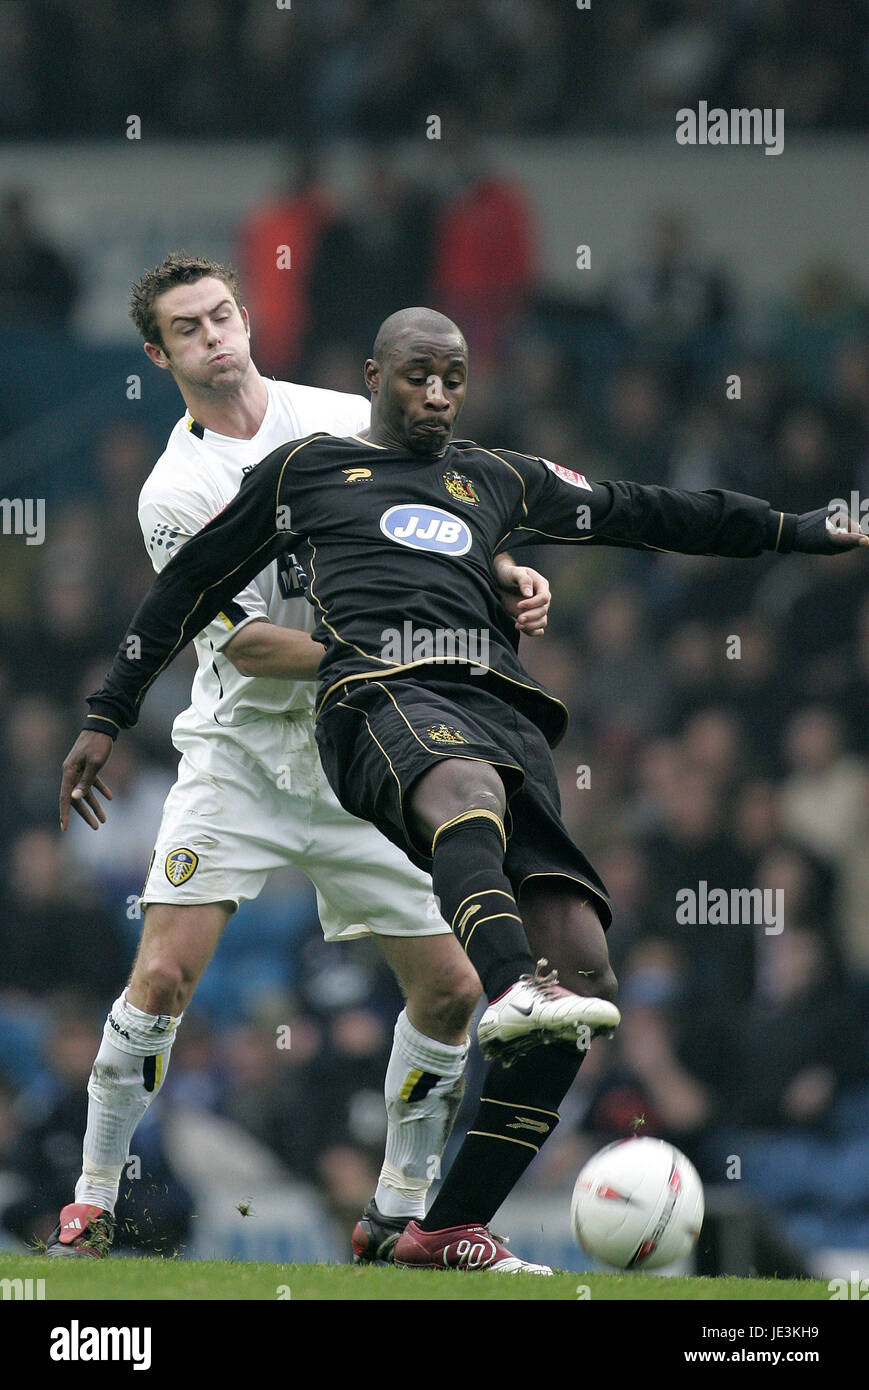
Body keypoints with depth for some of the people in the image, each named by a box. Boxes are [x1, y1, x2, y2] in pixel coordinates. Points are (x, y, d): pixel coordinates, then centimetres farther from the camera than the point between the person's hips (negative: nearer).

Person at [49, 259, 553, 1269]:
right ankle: (90, 1205, -1)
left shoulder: (350, 422, 1)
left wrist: (507, 577, -8)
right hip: (240, 755, -3)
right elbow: (246, 643, -16)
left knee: (449, 987, -1)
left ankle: (399, 1212, 15)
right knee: (164, 973, -16)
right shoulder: (175, 493, -9)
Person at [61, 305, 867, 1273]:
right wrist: (107, 717, 27)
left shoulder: (499, 482, 32)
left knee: (583, 970, -16)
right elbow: (191, 585, 29)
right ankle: (511, 988, -75)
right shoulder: (308, 469, 24)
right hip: (383, 692, -4)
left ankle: (449, 1230, -12)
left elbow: (644, 514, 38)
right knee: (468, 786, -44)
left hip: (501, 710, 4)